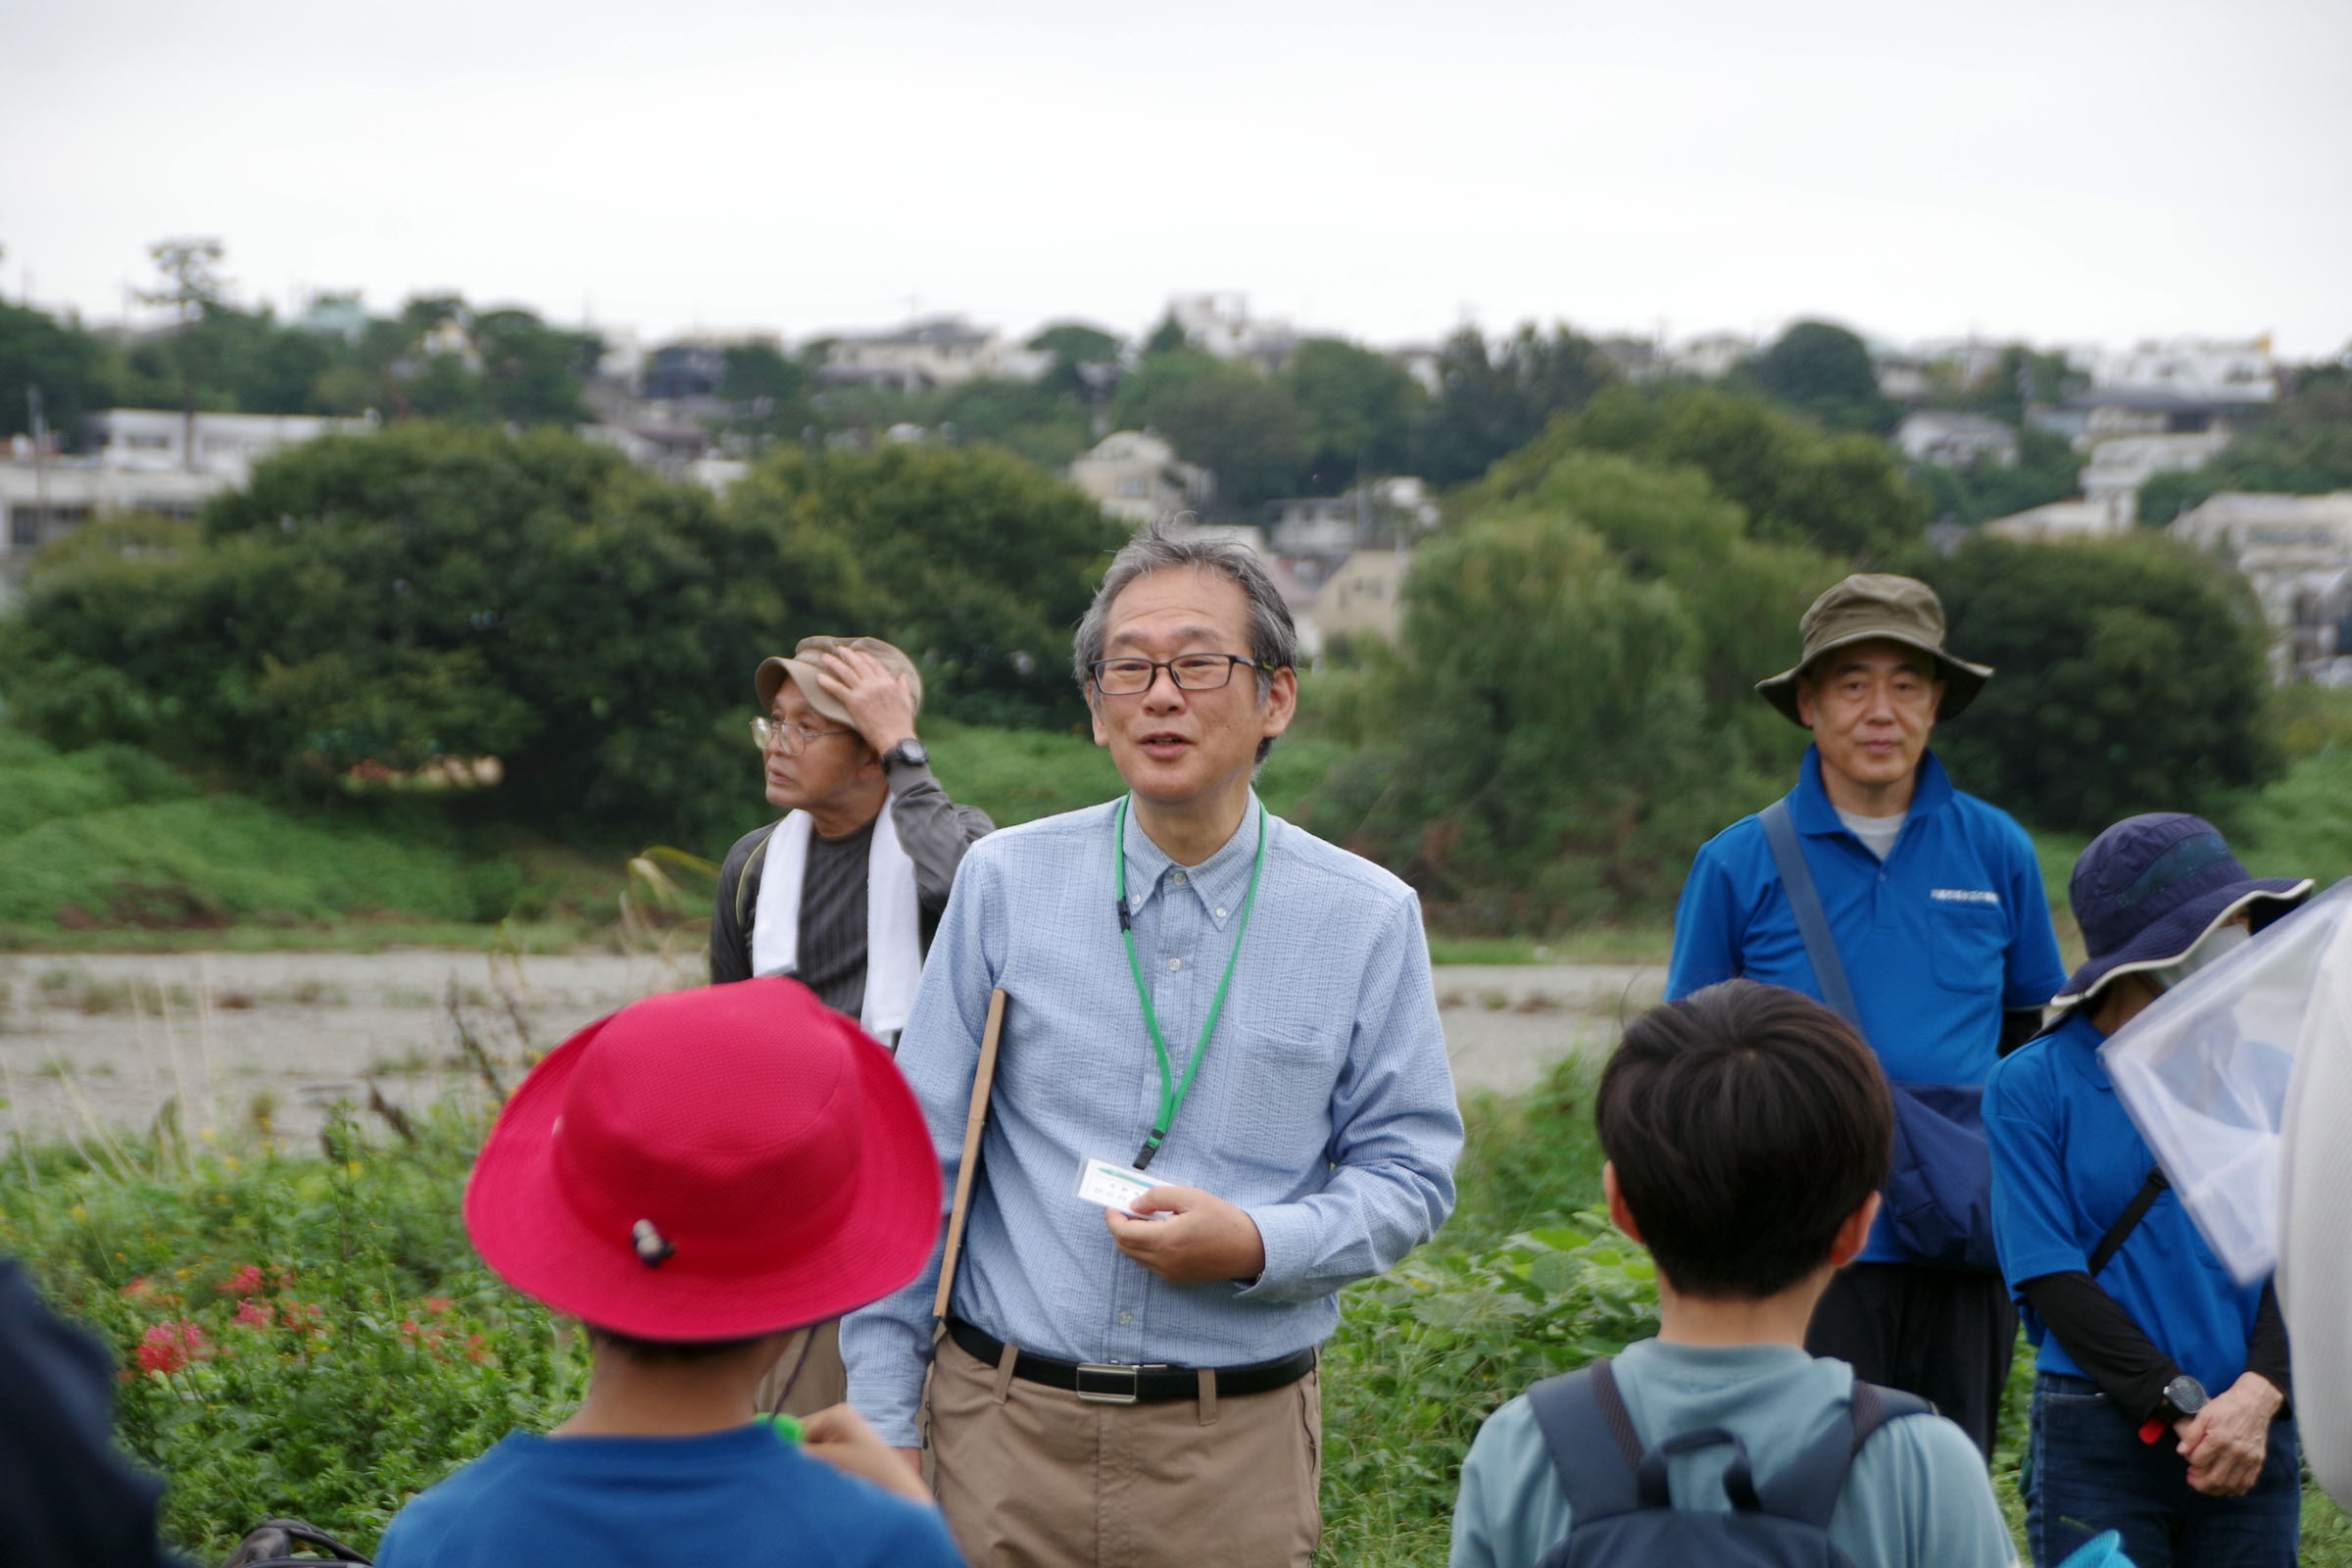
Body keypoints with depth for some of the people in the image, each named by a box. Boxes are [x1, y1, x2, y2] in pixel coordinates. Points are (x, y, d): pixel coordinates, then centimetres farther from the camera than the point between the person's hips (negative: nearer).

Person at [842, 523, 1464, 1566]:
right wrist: (882, 1424, 1)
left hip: (1237, 1444, 0)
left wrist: (1257, 1246, -16)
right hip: (1007, 1432, 0)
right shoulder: (1004, 882, 1)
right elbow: (915, 1159, 3)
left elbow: (1409, 1172, 4)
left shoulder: (1368, 916, 0)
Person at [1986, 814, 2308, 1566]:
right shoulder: (2031, 1087, -3)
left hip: (2255, 1432, 3)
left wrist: (2257, 1394, -14)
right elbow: (2050, 1279, -9)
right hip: (2099, 1439, -3)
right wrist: (2185, 1409, -14)